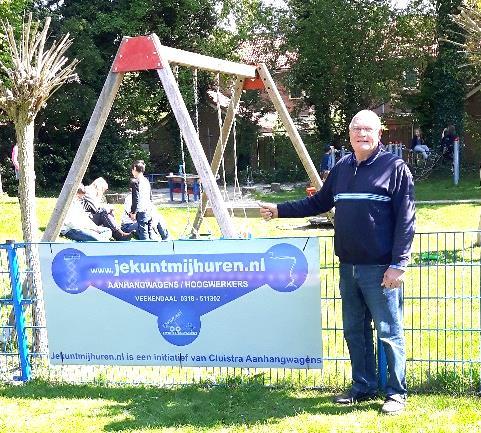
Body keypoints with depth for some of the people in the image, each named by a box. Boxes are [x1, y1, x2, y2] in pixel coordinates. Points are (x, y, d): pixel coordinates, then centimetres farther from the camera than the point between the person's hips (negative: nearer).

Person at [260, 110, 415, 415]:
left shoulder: (395, 168, -6)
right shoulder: (342, 169, 12)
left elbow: (406, 219, -10)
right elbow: (318, 203, 23)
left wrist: (399, 264, -15)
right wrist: (280, 210, 17)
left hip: (381, 269, -6)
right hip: (348, 267, 6)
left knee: (389, 332, 1)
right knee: (354, 331, 14)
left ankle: (397, 393, 13)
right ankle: (364, 387, 27)